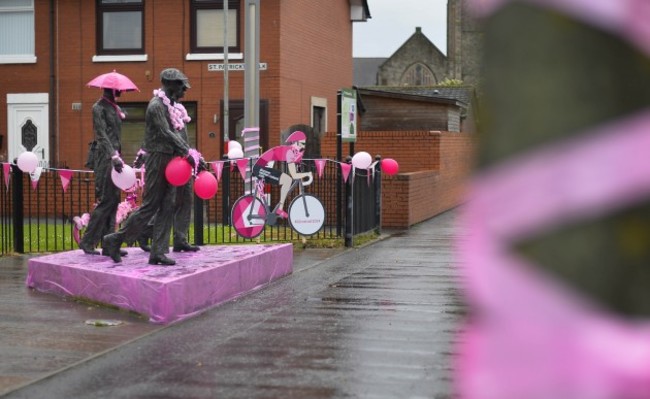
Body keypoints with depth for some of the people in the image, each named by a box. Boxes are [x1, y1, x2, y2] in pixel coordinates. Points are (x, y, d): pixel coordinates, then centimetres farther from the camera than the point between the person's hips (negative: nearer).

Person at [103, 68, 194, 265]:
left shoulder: (170, 106, 15)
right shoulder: (156, 105, -14)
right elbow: (166, 133, -21)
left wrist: (192, 154, 6)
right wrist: (186, 153, -21)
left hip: (168, 160, 9)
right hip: (157, 160, -9)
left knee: (167, 207, 6)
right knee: (150, 206, -6)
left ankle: (158, 253, 8)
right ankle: (116, 239, 5)